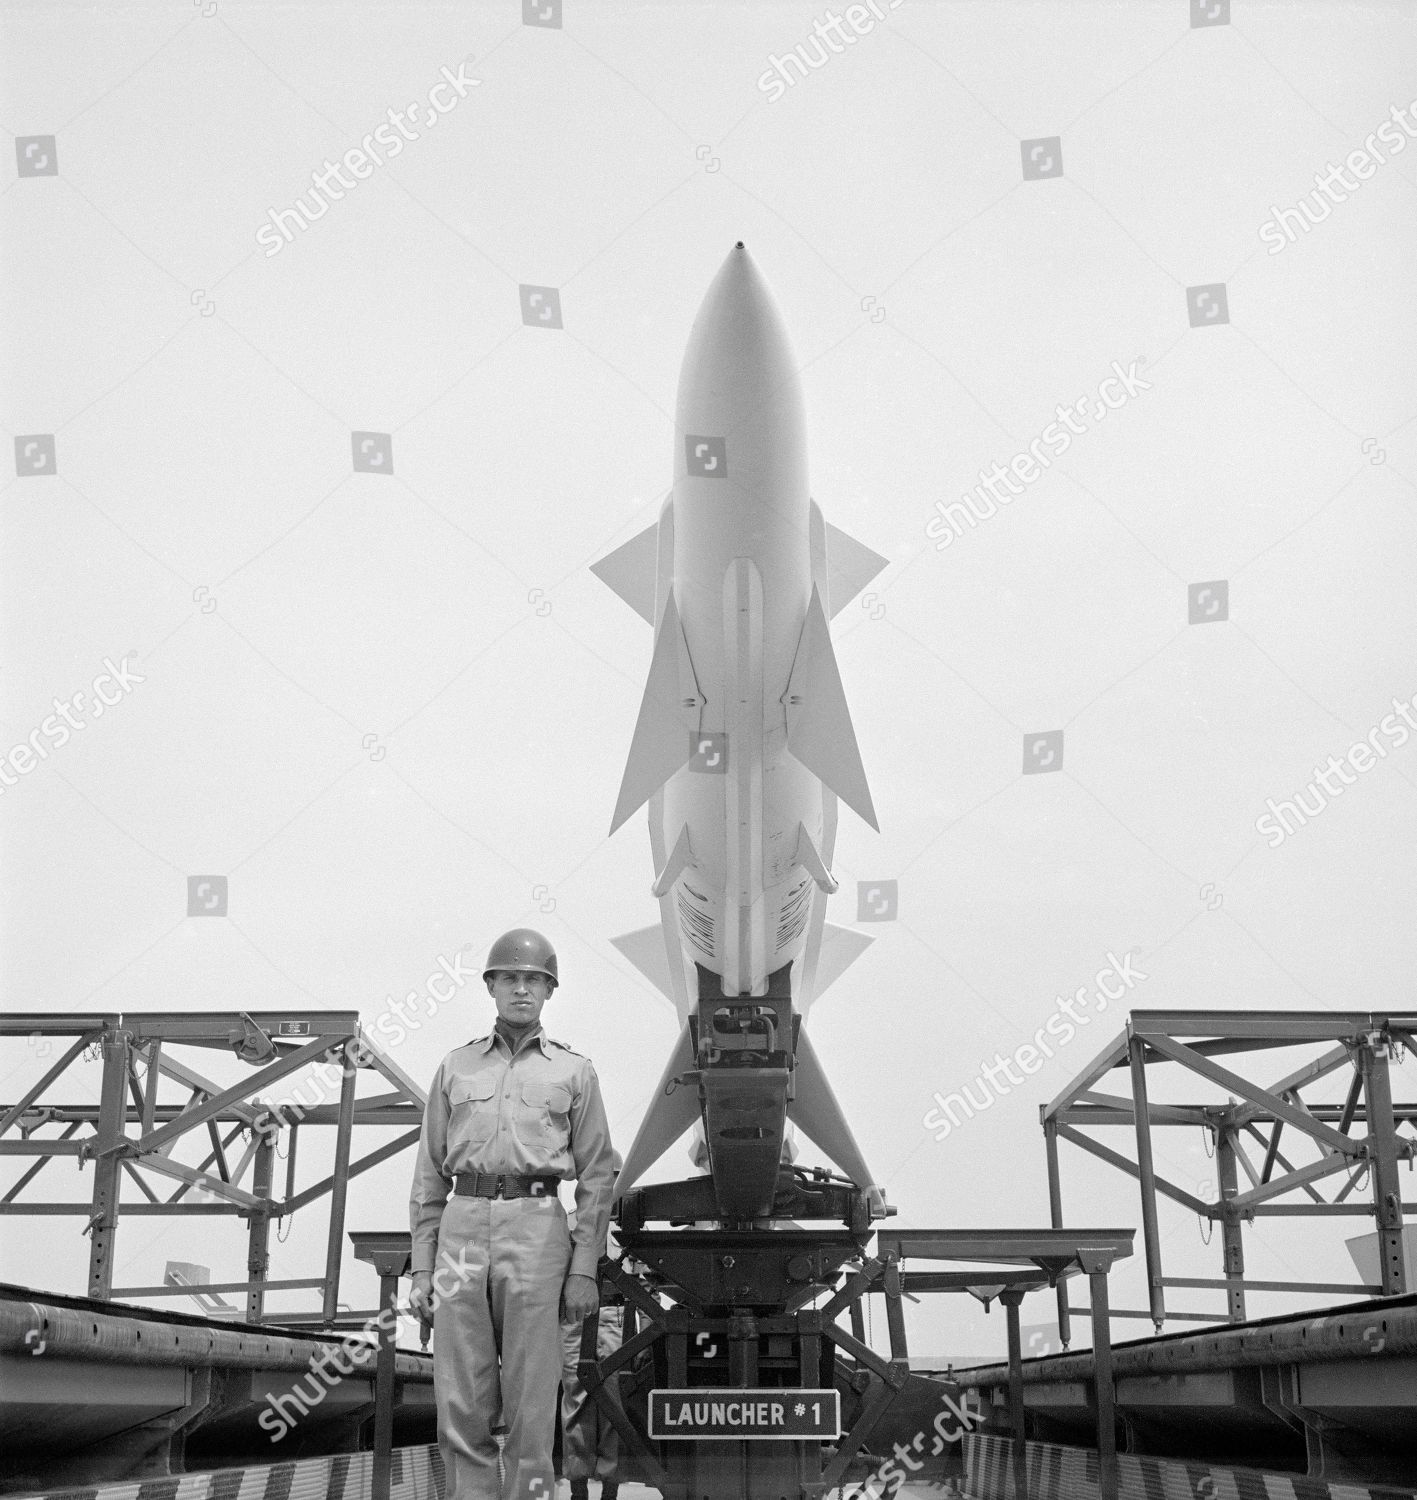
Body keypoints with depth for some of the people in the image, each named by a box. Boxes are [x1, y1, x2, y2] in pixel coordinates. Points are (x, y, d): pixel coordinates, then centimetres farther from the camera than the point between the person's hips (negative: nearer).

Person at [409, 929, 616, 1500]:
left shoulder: (574, 1072, 9)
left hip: (537, 1230, -2)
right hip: (462, 1227, 2)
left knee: (531, 1403, 0)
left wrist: (585, 1269, -3)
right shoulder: (456, 1067, 14)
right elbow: (430, 1174, 13)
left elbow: (597, 1175, 6)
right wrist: (421, 1267, 6)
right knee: (461, 1405, 2)